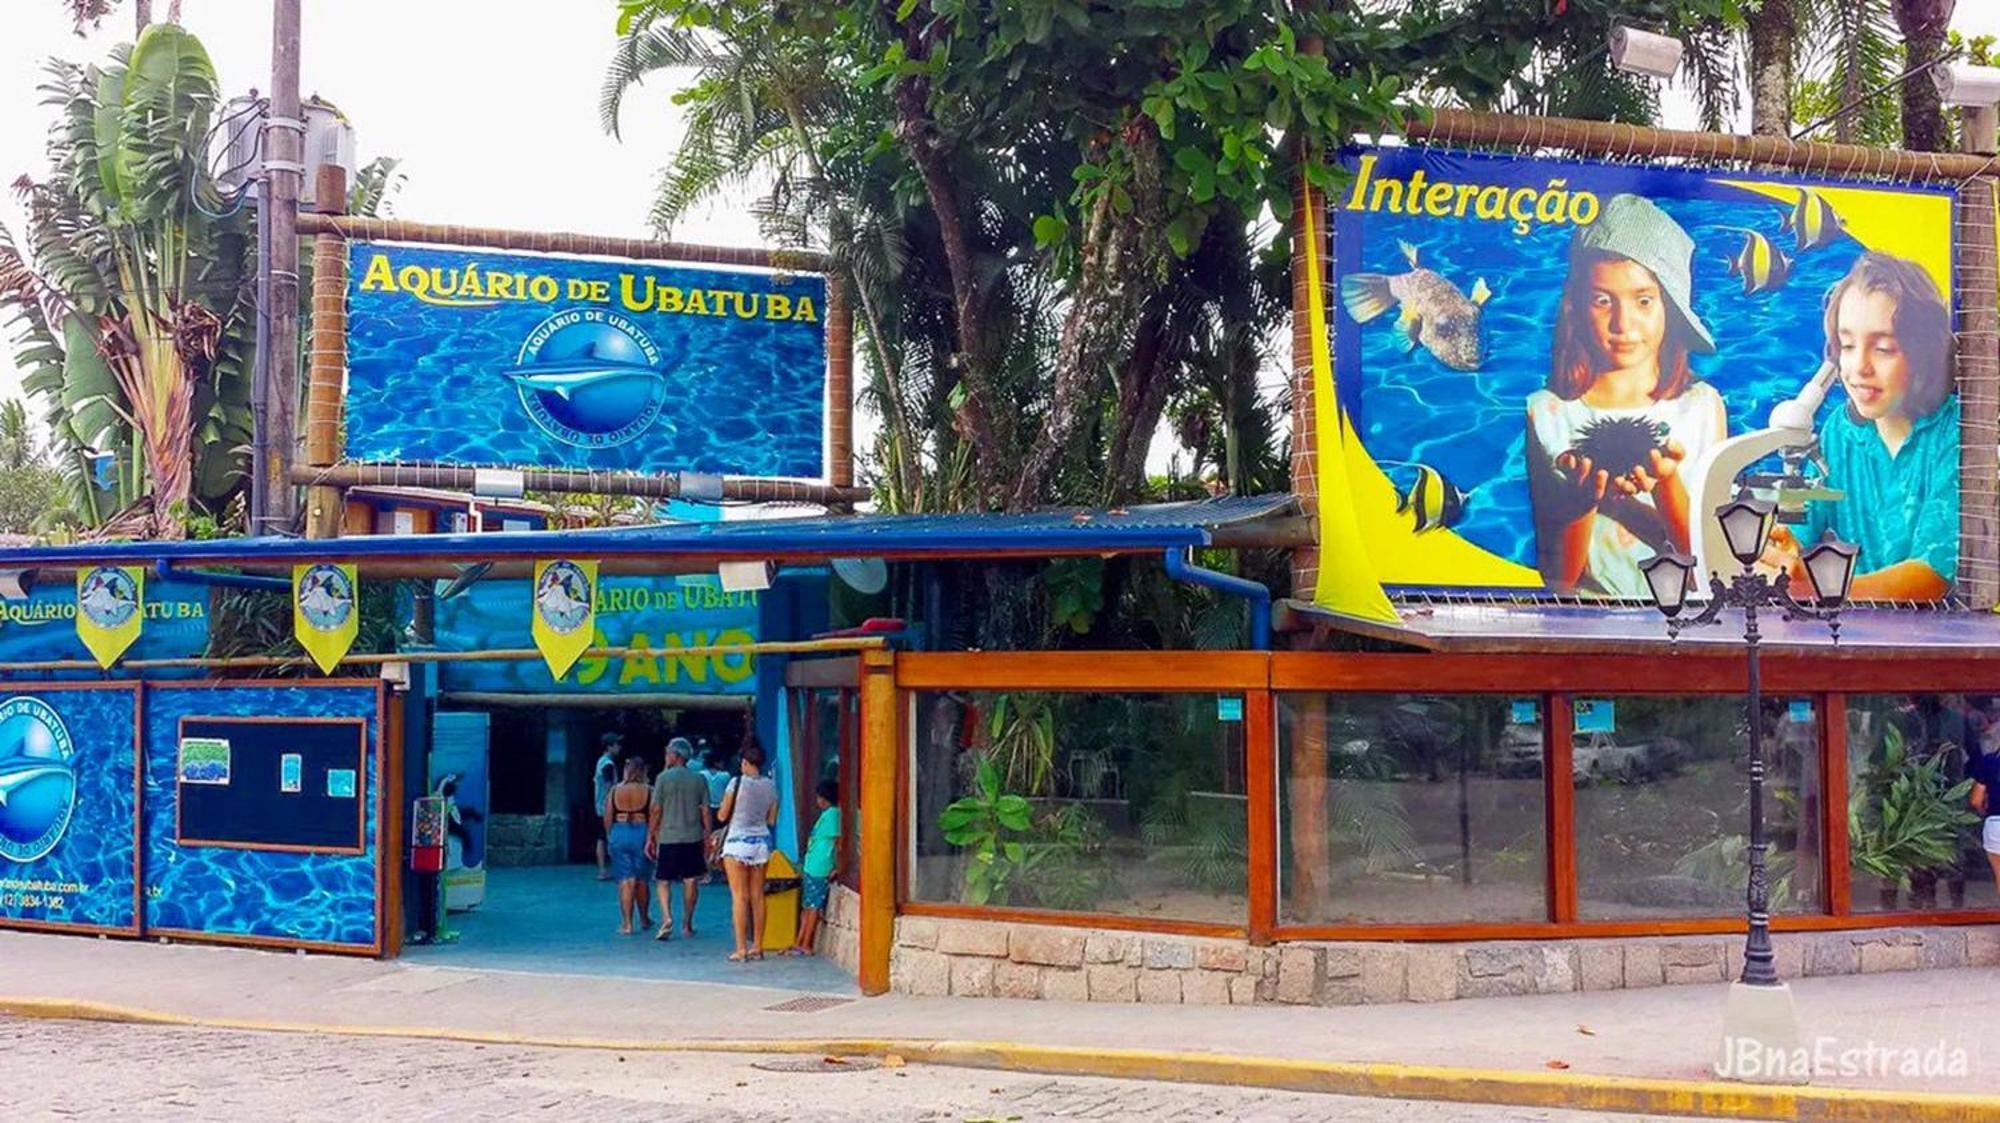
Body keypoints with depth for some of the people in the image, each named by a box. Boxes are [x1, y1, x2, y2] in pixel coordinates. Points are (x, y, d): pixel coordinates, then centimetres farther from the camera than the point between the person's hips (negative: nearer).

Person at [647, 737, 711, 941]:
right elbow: (705, 811, 3)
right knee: (691, 881, 10)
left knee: (663, 880, 6)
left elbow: (656, 810, -4)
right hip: (693, 837, 2)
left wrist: (651, 838, 3)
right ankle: (687, 924, 13)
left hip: (668, 837, -2)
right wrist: (707, 837, 11)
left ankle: (666, 918, -14)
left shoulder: (663, 778, -5)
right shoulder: (699, 779, 3)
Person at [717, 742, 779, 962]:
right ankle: (757, 946, 12)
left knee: (739, 896, -4)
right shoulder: (770, 786, 4)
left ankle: (741, 949, -7)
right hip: (761, 840, 5)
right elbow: (772, 820, 10)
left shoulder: (737, 783, -10)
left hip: (737, 841, -5)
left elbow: (723, 816, -5)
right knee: (758, 896, 9)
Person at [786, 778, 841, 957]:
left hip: (820, 869, -10)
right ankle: (799, 943, 13)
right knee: (808, 906, 10)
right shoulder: (826, 814, 18)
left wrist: (837, 867, -19)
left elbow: (838, 842, -17)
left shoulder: (832, 814, -12)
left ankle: (806, 946, -3)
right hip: (812, 868, 10)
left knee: (813, 906, -5)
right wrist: (804, 867, 25)